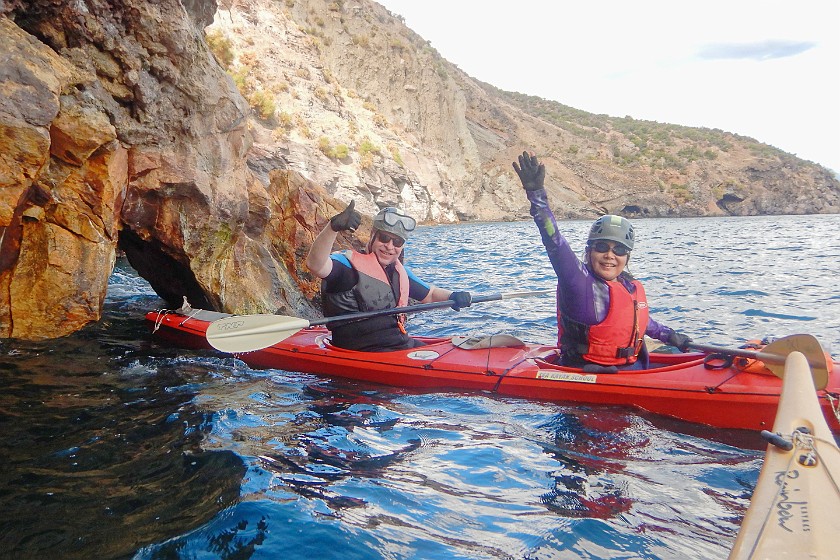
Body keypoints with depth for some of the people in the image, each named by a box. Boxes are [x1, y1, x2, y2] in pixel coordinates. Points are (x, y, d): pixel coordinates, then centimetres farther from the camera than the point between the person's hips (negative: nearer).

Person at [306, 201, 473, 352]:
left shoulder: (399, 271, 14)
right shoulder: (351, 263, -9)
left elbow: (429, 294, 26)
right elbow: (316, 265, -29)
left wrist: (452, 297, 4)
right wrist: (333, 226, -45)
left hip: (402, 344, 8)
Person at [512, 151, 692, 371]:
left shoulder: (634, 288, 8)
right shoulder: (579, 281, -14)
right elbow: (554, 242, -27)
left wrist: (669, 336, 40)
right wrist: (536, 192, -37)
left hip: (632, 371, 7)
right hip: (586, 377, -7)